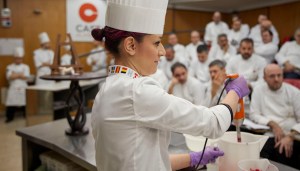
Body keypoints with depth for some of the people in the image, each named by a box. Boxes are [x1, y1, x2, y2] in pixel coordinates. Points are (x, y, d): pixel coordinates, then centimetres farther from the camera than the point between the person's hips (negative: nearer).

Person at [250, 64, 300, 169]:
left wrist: (290, 136, -15)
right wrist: (272, 124, -11)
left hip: (291, 137, 0)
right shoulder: (258, 90, 8)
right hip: (268, 136, 0)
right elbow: (254, 115, 4)